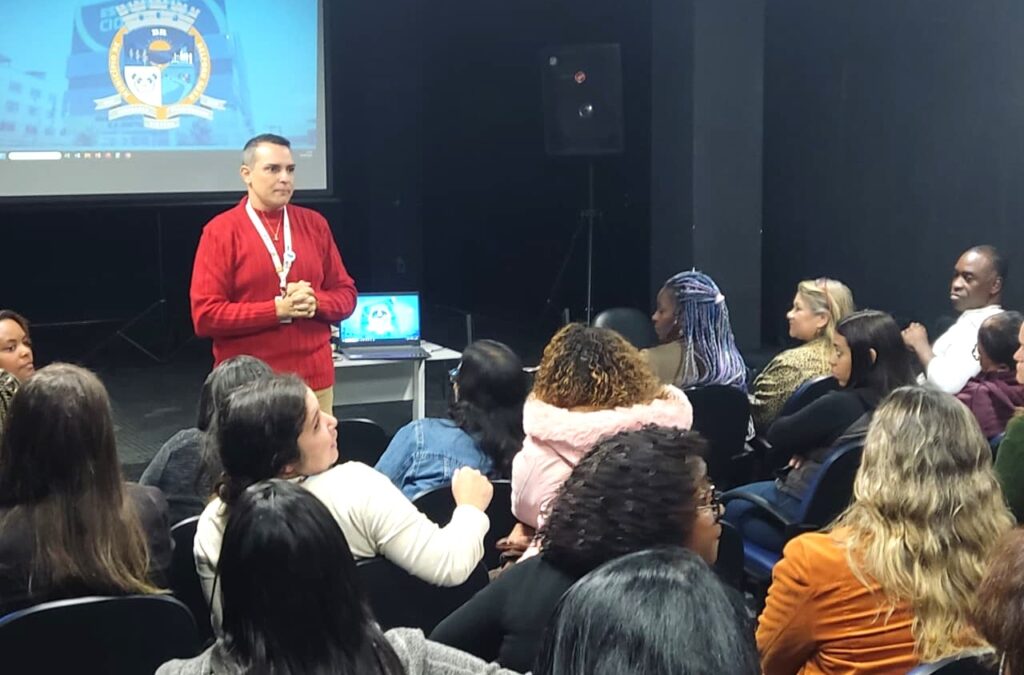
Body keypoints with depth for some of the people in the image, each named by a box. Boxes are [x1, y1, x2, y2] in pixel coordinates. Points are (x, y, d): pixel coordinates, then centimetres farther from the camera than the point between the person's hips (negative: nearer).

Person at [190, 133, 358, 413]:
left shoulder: (314, 224, 10)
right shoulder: (220, 231, -3)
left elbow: (346, 294, 12)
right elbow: (205, 316, -9)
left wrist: (315, 303, -10)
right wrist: (277, 309, -16)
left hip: (315, 383, 4)